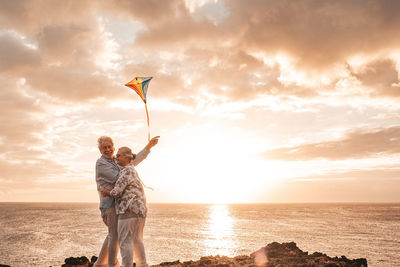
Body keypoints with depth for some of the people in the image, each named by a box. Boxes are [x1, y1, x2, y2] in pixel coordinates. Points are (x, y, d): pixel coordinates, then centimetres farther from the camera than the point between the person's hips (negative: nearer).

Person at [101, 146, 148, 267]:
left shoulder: (126, 171, -11)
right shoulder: (133, 171, 20)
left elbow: (117, 192, -17)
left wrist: (108, 192, 6)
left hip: (129, 210, -10)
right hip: (140, 209, 10)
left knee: (125, 241, -6)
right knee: (136, 240, 17)